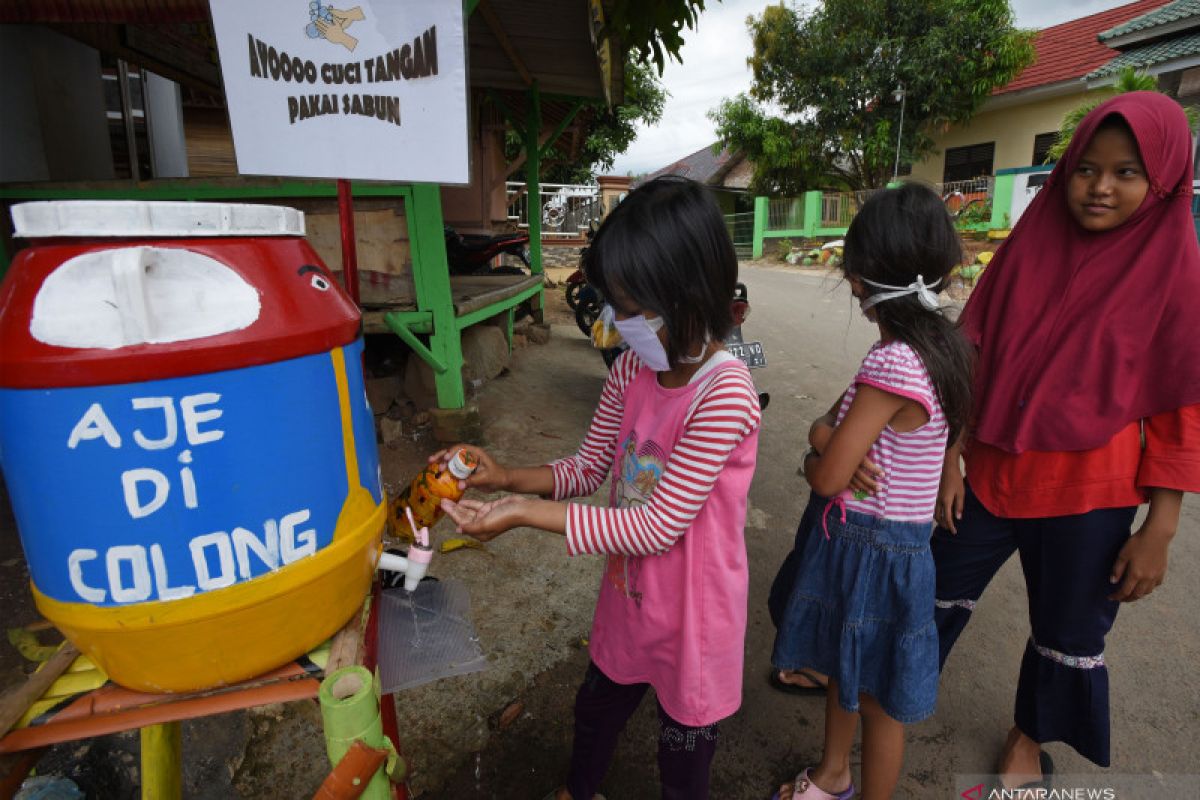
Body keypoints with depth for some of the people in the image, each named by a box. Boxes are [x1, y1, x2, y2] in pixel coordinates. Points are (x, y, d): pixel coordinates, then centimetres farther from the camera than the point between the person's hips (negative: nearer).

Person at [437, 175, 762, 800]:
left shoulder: (724, 394, -30)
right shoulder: (632, 368, -8)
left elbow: (659, 526, -29)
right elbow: (590, 467, 0)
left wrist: (526, 513, -29)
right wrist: (506, 477, -16)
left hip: (692, 614, -6)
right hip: (627, 595, 7)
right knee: (596, 709, 32)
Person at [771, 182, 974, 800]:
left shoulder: (894, 362, -28)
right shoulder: (934, 344, 1)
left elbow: (828, 477, -24)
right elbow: (834, 422, 7)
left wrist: (820, 457, -4)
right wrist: (827, 439, -14)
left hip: (869, 550, -9)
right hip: (869, 540, 9)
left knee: (875, 696, 14)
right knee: (843, 669, 27)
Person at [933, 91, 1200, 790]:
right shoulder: (1029, 247, -2)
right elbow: (972, 357, 0)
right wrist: (950, 457, 0)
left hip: (1087, 493, -2)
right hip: (991, 470, 2)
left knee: (1068, 633, 16)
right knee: (942, 590, 17)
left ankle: (1029, 739, 42)